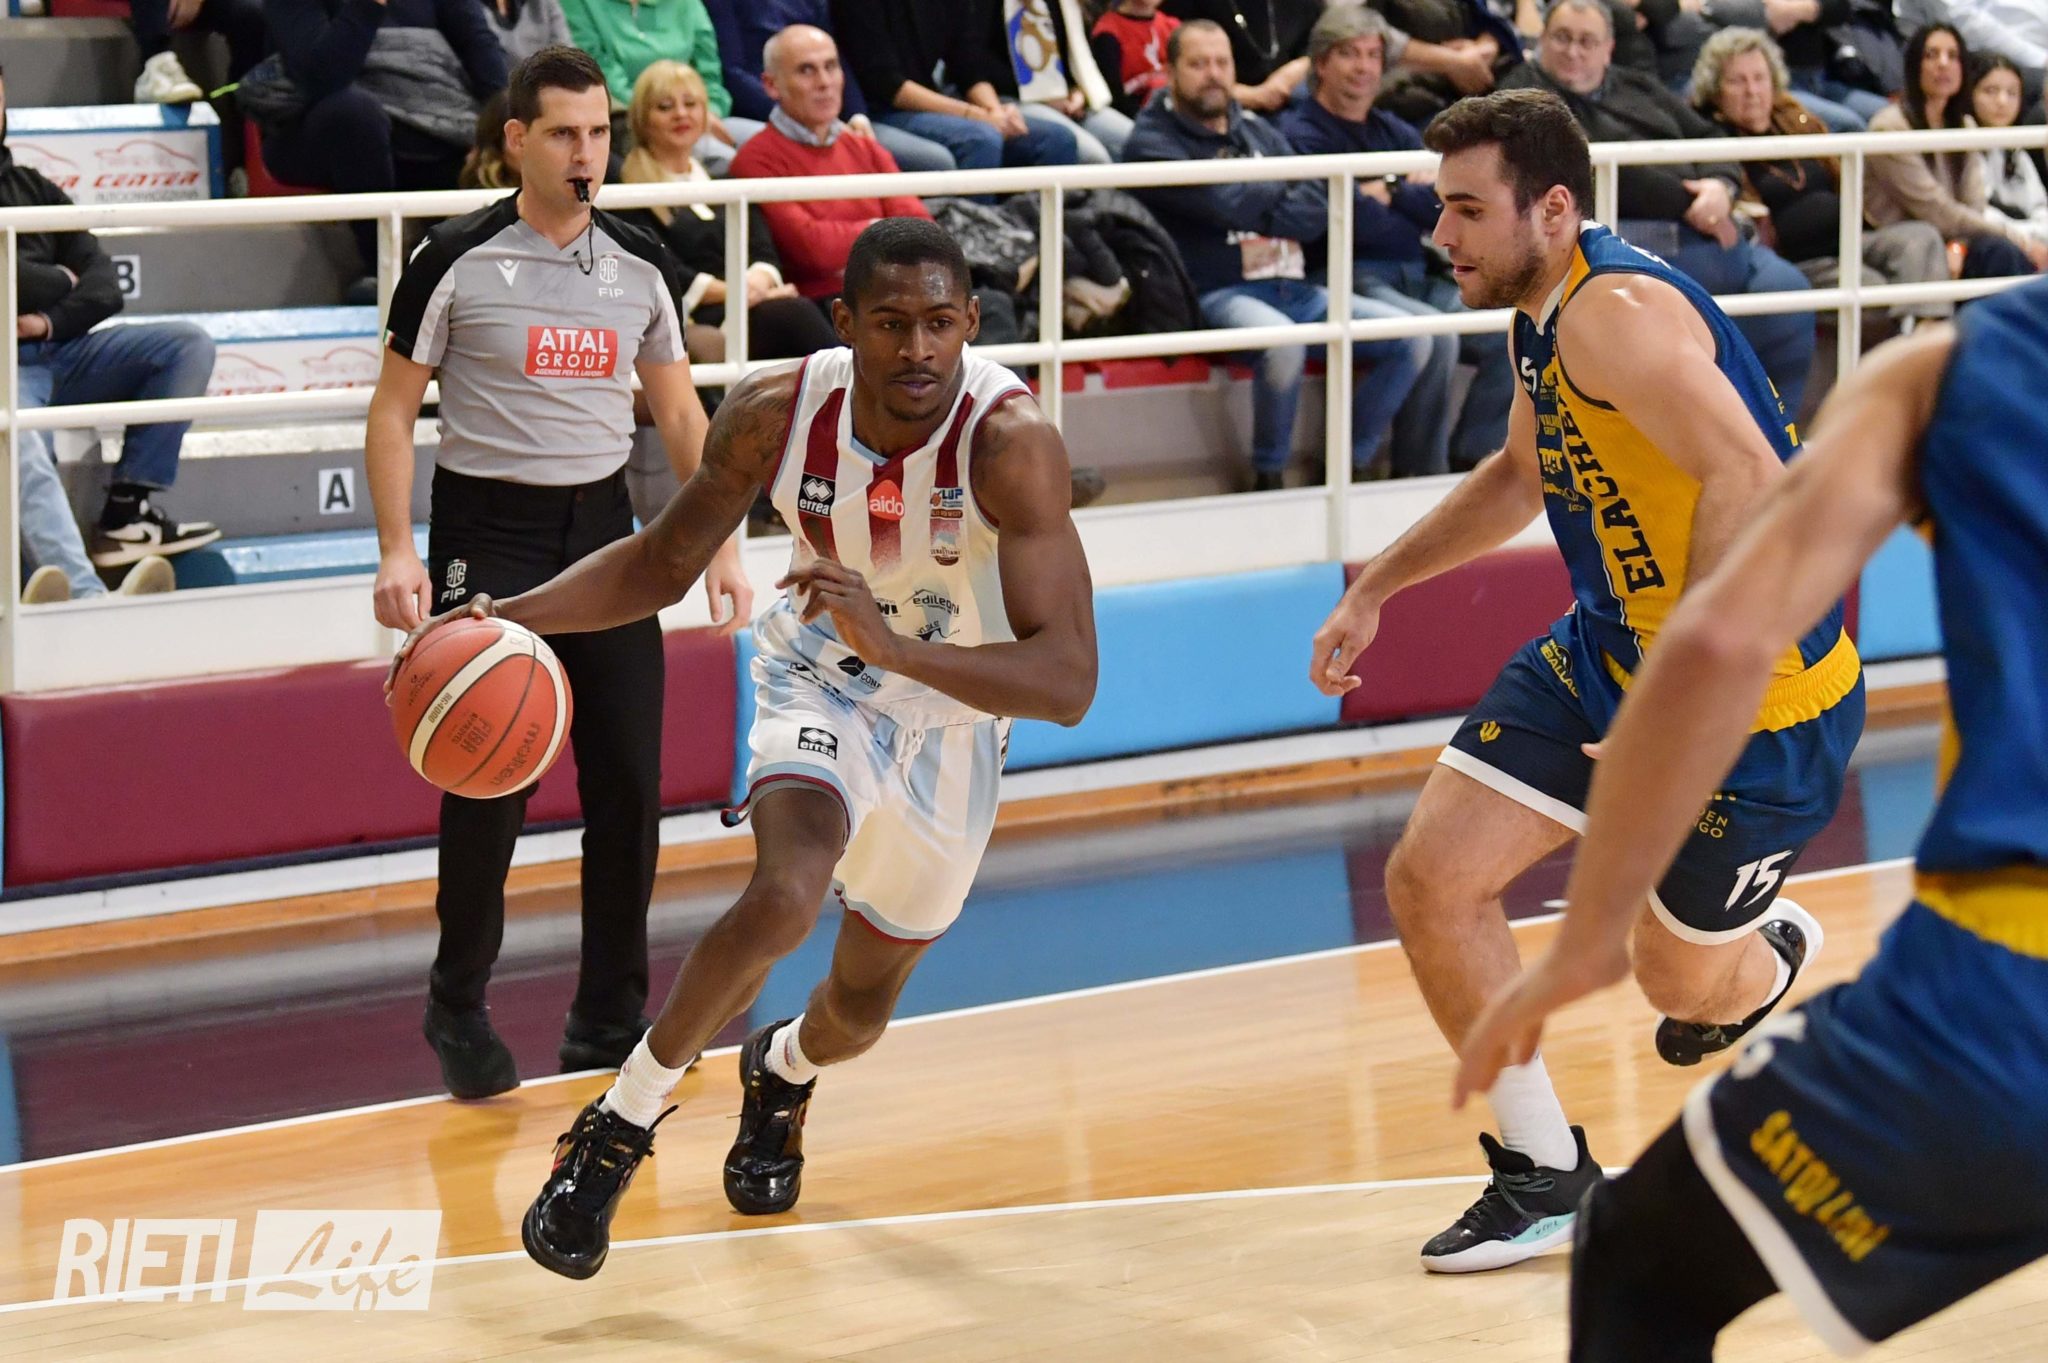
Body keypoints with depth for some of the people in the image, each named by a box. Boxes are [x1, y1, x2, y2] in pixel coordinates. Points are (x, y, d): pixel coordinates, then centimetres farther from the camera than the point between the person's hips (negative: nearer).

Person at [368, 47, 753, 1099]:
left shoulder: (639, 265, 6)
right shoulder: (457, 261, -7)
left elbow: (678, 409, 14)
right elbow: (394, 408, -4)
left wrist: (720, 544, 7)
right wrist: (397, 552, -14)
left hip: (604, 528, 4)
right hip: (488, 530, -4)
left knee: (627, 783, 2)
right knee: (490, 786, -8)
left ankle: (609, 1023, 14)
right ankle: (458, 1011, 10)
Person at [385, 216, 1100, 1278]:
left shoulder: (1011, 442, -34)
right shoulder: (777, 413, -23)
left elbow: (1068, 685, -40)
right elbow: (663, 562, -5)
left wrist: (897, 647, -53)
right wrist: (508, 619, -20)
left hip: (956, 707, 0)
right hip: (820, 680, 0)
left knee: (862, 1005, 16)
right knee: (786, 893, -31)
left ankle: (782, 1072, 55)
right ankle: (618, 1128, -11)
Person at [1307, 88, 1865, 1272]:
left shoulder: (1618, 312, -26)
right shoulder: (1546, 313, 6)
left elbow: (1751, 484, -36)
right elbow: (1522, 478, 25)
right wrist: (1376, 588, 23)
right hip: (1607, 654, 9)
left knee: (1680, 978, 7)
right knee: (1432, 880, -1)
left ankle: (1770, 956, 46)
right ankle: (1545, 1173, 12)